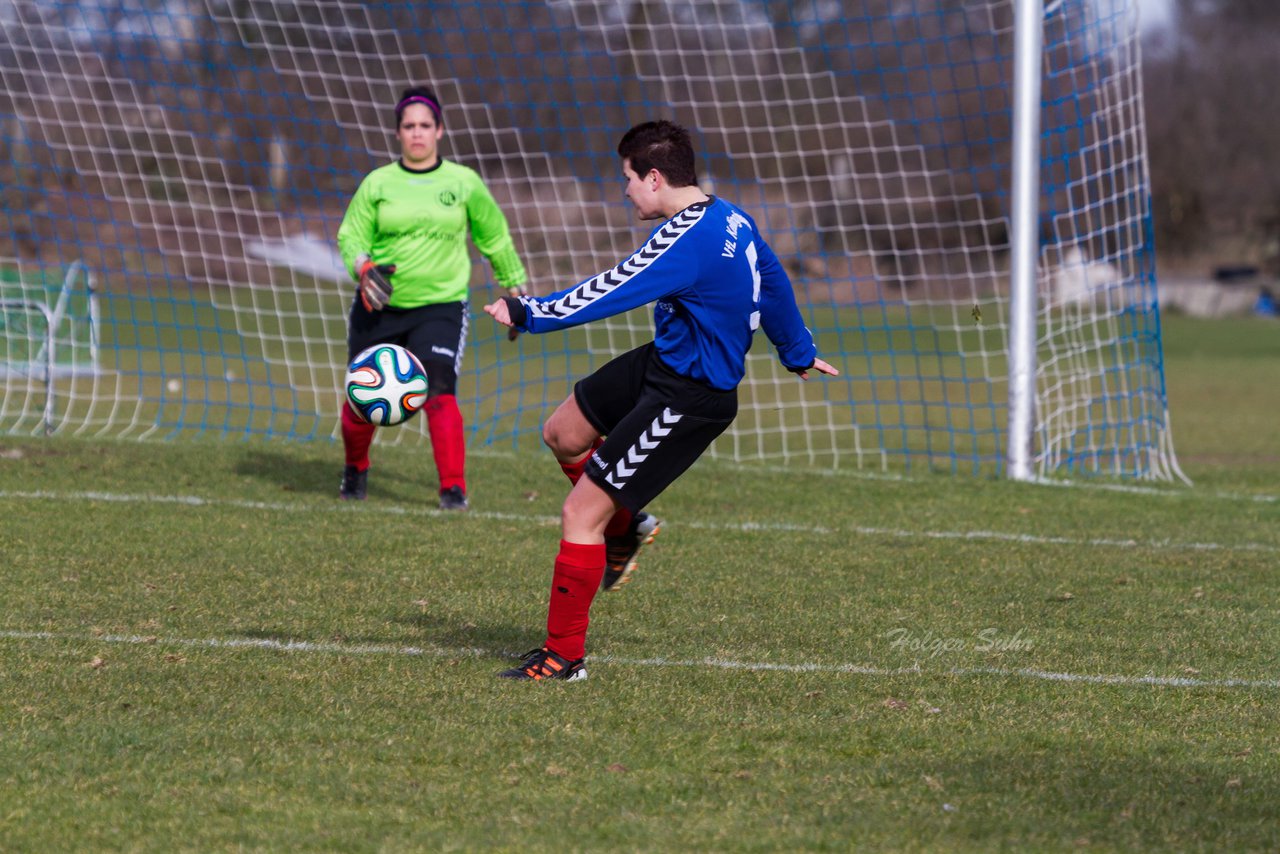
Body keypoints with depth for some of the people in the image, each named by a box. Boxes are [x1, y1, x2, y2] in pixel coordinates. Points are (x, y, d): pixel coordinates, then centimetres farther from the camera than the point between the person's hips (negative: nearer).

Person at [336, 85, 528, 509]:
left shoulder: (464, 183, 3)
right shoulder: (378, 183, 2)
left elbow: (494, 237, 14)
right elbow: (351, 235, 2)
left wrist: (515, 290, 17)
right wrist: (364, 267, -19)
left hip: (441, 307, -2)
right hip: (379, 307, 2)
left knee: (438, 391, -21)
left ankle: (454, 489, -15)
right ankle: (355, 469, 36)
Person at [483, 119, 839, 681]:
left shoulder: (686, 241, -28)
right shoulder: (730, 218, 2)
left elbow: (607, 294, -27)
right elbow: (773, 282, 17)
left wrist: (527, 315, -14)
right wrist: (799, 352, 33)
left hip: (686, 399, -10)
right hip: (662, 362, 10)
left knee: (580, 514, -7)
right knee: (562, 434, 21)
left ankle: (564, 657, 2)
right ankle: (626, 528, 39)